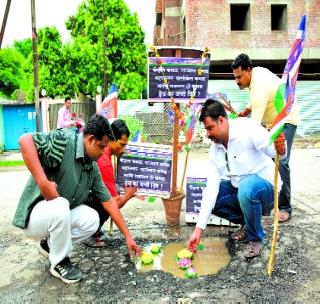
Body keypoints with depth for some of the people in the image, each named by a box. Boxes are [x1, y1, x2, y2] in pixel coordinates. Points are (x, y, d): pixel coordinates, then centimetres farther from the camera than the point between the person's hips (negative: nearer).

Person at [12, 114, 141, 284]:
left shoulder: (93, 168, 1)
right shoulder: (64, 140, -21)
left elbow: (108, 202, 3)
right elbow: (25, 141, -33)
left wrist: (128, 237, 3)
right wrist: (43, 182, -37)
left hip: (59, 214, 7)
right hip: (34, 214, -7)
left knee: (92, 219, -10)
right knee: (60, 205, -34)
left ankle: (50, 244, 13)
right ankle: (60, 262, -8)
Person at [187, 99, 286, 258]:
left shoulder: (246, 128, -19)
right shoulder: (215, 149, -4)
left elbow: (271, 147, -31)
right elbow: (212, 188, -9)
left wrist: (280, 149, -58)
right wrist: (199, 228, -15)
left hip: (264, 187, -6)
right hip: (238, 189, 7)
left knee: (246, 188, -38)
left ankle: (256, 238, -9)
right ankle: (247, 222, 10)